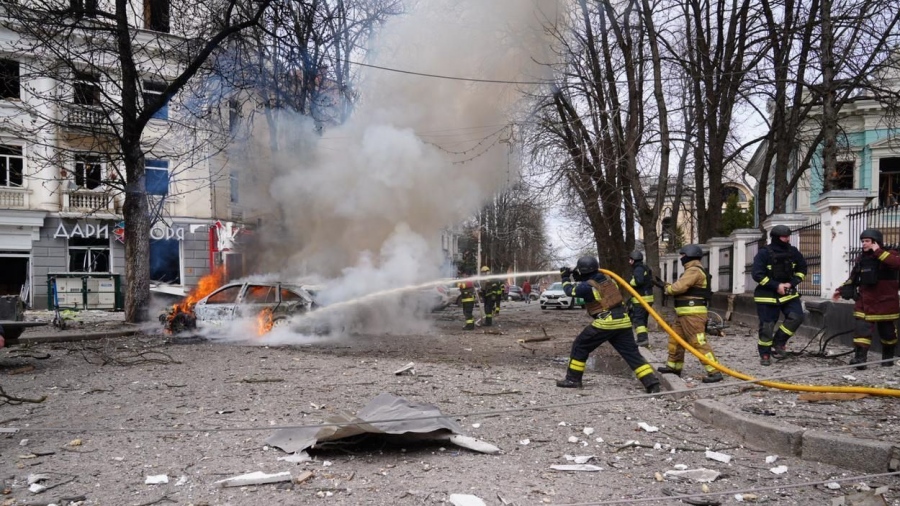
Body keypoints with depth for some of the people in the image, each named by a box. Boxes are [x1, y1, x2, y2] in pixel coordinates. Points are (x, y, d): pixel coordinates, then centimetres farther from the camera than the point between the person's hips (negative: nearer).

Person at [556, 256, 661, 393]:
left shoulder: (587, 286, -6)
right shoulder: (607, 280, 15)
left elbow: (570, 290, 11)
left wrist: (565, 277, 30)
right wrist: (577, 277, 31)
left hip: (605, 322, -6)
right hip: (623, 321, 7)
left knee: (580, 346, 9)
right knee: (632, 353, 6)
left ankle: (573, 379, 14)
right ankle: (652, 383, -5)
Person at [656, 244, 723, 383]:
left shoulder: (694, 271, -16)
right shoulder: (693, 271, 20)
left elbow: (679, 287, -23)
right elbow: (683, 288, 20)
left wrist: (666, 287, -5)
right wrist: (667, 285, 11)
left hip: (692, 313, -11)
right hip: (686, 313, 11)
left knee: (698, 342, -12)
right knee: (675, 338, 18)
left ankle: (714, 372, -11)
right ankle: (673, 366, 29)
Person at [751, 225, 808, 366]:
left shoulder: (793, 252, 0)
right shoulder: (764, 253, -14)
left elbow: (802, 269, 11)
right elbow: (757, 274, -17)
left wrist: (792, 283, -6)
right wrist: (776, 285, -19)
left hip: (788, 292, 4)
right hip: (767, 295, -4)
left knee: (796, 317, -13)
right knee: (767, 325, -1)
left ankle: (778, 342, 5)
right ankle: (765, 354, 14)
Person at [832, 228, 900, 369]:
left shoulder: (888, 255, -9)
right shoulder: (861, 258, 7)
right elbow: (853, 278, 17)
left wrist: (879, 252, -29)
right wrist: (841, 290, 15)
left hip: (885, 303, -4)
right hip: (865, 303, 4)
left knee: (887, 332, 11)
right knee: (862, 330, -8)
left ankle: (888, 357, 29)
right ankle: (860, 358, -12)